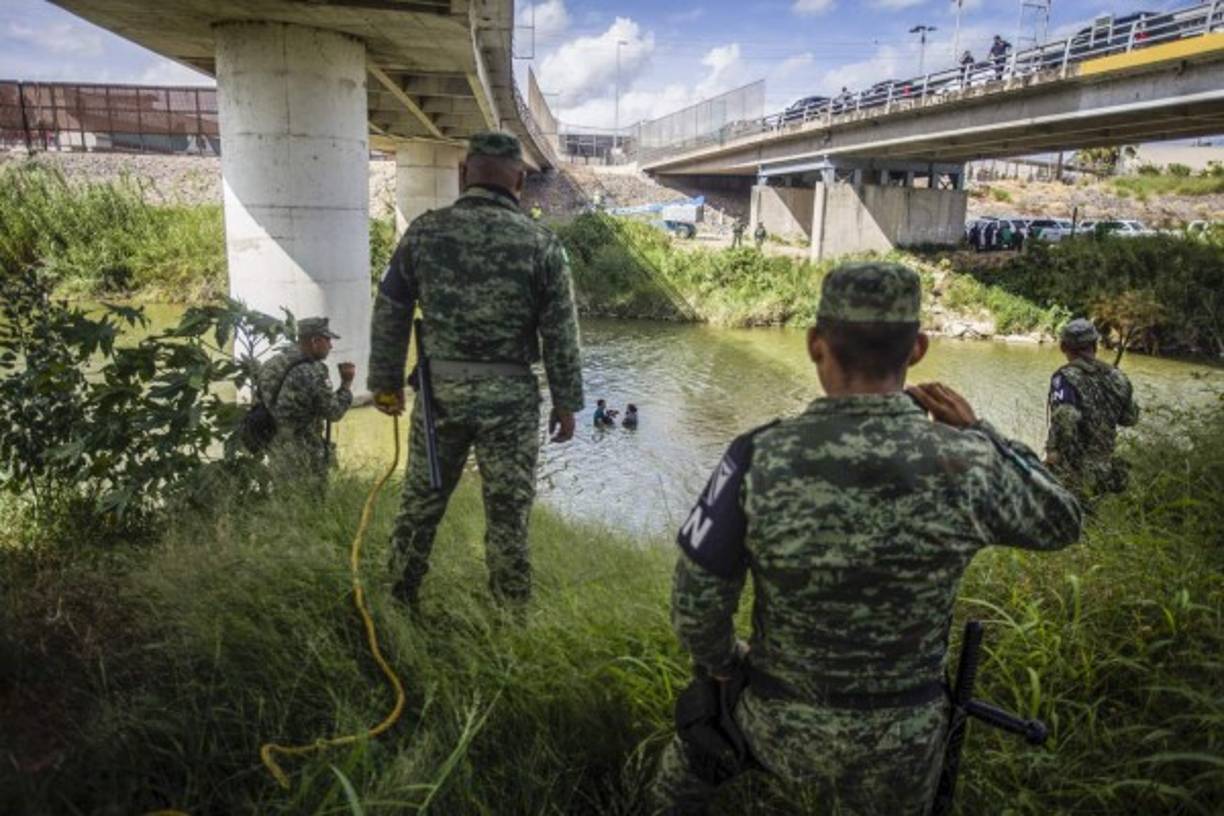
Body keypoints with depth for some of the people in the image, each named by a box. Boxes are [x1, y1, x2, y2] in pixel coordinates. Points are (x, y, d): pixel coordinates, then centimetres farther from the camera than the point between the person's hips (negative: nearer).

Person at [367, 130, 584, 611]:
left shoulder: (424, 231, 0)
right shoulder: (541, 244, -5)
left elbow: (389, 314, 5)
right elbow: (561, 334, -4)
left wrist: (386, 383, 15)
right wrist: (566, 402, 5)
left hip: (439, 391, 2)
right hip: (509, 398, -2)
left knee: (420, 502, 17)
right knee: (508, 513, 9)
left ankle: (399, 600, 31)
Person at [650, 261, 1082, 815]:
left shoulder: (758, 460, -24)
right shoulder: (968, 466, -22)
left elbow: (696, 605, -15)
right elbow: (1060, 523, 0)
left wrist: (722, 666, 5)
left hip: (776, 717, 0)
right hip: (896, 739, 1)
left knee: (705, 712, 32)